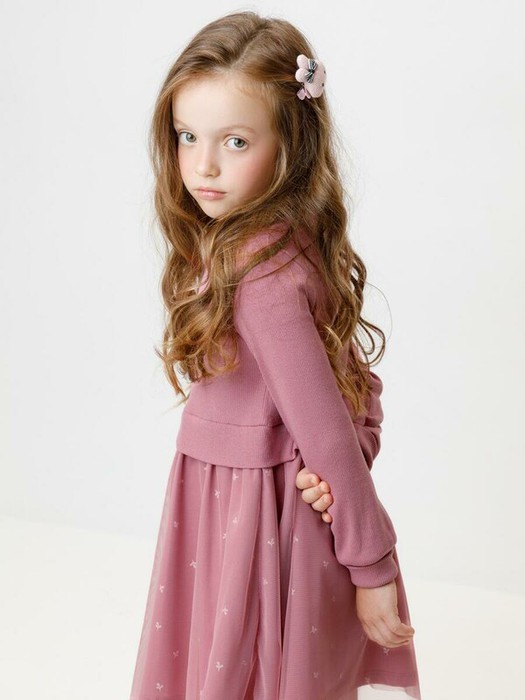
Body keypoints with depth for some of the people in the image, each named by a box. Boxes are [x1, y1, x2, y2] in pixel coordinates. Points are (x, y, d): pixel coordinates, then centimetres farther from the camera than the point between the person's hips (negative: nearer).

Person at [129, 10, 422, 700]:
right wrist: (357, 451, -11)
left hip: (253, 511, -8)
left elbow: (327, 433, -24)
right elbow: (358, 376, 5)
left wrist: (372, 569, -16)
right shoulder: (292, 239, 0)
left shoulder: (257, 273, -27)